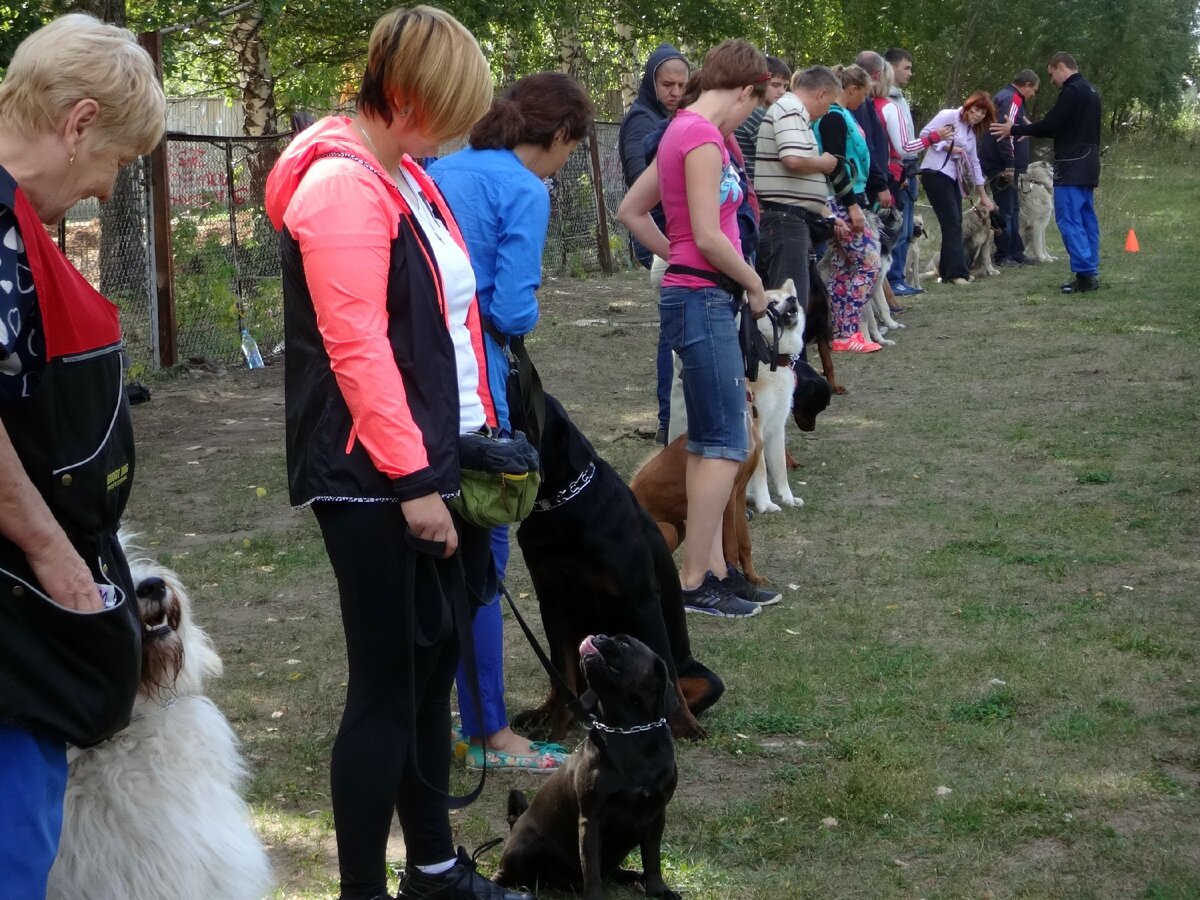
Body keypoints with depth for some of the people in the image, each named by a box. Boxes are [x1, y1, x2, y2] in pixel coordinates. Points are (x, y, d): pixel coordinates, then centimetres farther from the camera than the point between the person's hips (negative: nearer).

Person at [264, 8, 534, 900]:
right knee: (387, 687, -3)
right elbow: (357, 349, -22)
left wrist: (475, 434, 15)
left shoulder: (404, 176, 15)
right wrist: (411, 479, -22)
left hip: (433, 460, 10)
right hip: (377, 481, -10)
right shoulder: (342, 188, -16)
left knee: (432, 668, 16)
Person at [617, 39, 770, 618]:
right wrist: (754, 285, -7)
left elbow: (630, 211, 20)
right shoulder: (704, 137, -15)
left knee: (708, 441, 13)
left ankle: (712, 568, 18)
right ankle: (694, 584, -1)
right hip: (705, 299, -10)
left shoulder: (682, 130, 14)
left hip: (692, 293, 10)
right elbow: (709, 236, -21)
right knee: (725, 445, -5)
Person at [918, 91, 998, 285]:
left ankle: (948, 271, 14)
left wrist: (983, 195, 23)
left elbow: (974, 163, 23)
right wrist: (948, 147, -12)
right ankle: (957, 272, -9)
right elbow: (925, 134, -14)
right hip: (935, 173, -9)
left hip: (953, 178, 9)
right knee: (952, 223, -11)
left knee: (955, 225, 7)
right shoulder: (948, 116, -5)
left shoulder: (971, 131, 19)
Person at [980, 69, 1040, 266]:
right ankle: (1003, 256, -2)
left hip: (1004, 167, 11)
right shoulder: (1012, 99, -14)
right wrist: (1009, 165, -25)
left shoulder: (1006, 96, 19)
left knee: (1012, 210, 14)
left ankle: (1016, 254, 19)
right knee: (1006, 211, -6)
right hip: (1003, 167, -11)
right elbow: (1005, 132, -24)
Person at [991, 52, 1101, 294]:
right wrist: (1029, 130, 21)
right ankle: (1091, 273, 11)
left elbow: (1051, 125, -17)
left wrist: (1015, 129, -6)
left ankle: (1084, 273, -15)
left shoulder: (1072, 91, -14)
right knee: (1087, 219, 10)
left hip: (1072, 167, -10)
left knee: (1069, 220, -9)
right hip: (1088, 166, 10)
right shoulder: (1090, 91, 18)